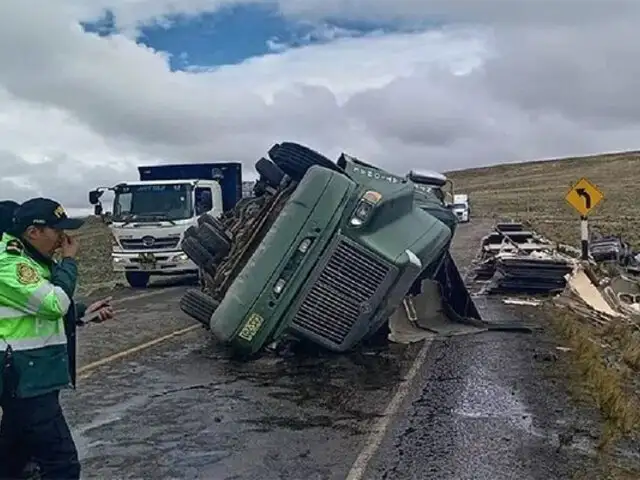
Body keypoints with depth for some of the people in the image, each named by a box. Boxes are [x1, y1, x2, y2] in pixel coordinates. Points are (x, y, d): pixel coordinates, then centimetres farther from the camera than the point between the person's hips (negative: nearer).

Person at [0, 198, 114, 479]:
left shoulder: (32, 259, 14)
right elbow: (55, 304, -27)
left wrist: (84, 311, 11)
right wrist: (69, 261, -13)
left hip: (31, 375, 10)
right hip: (26, 378, -10)